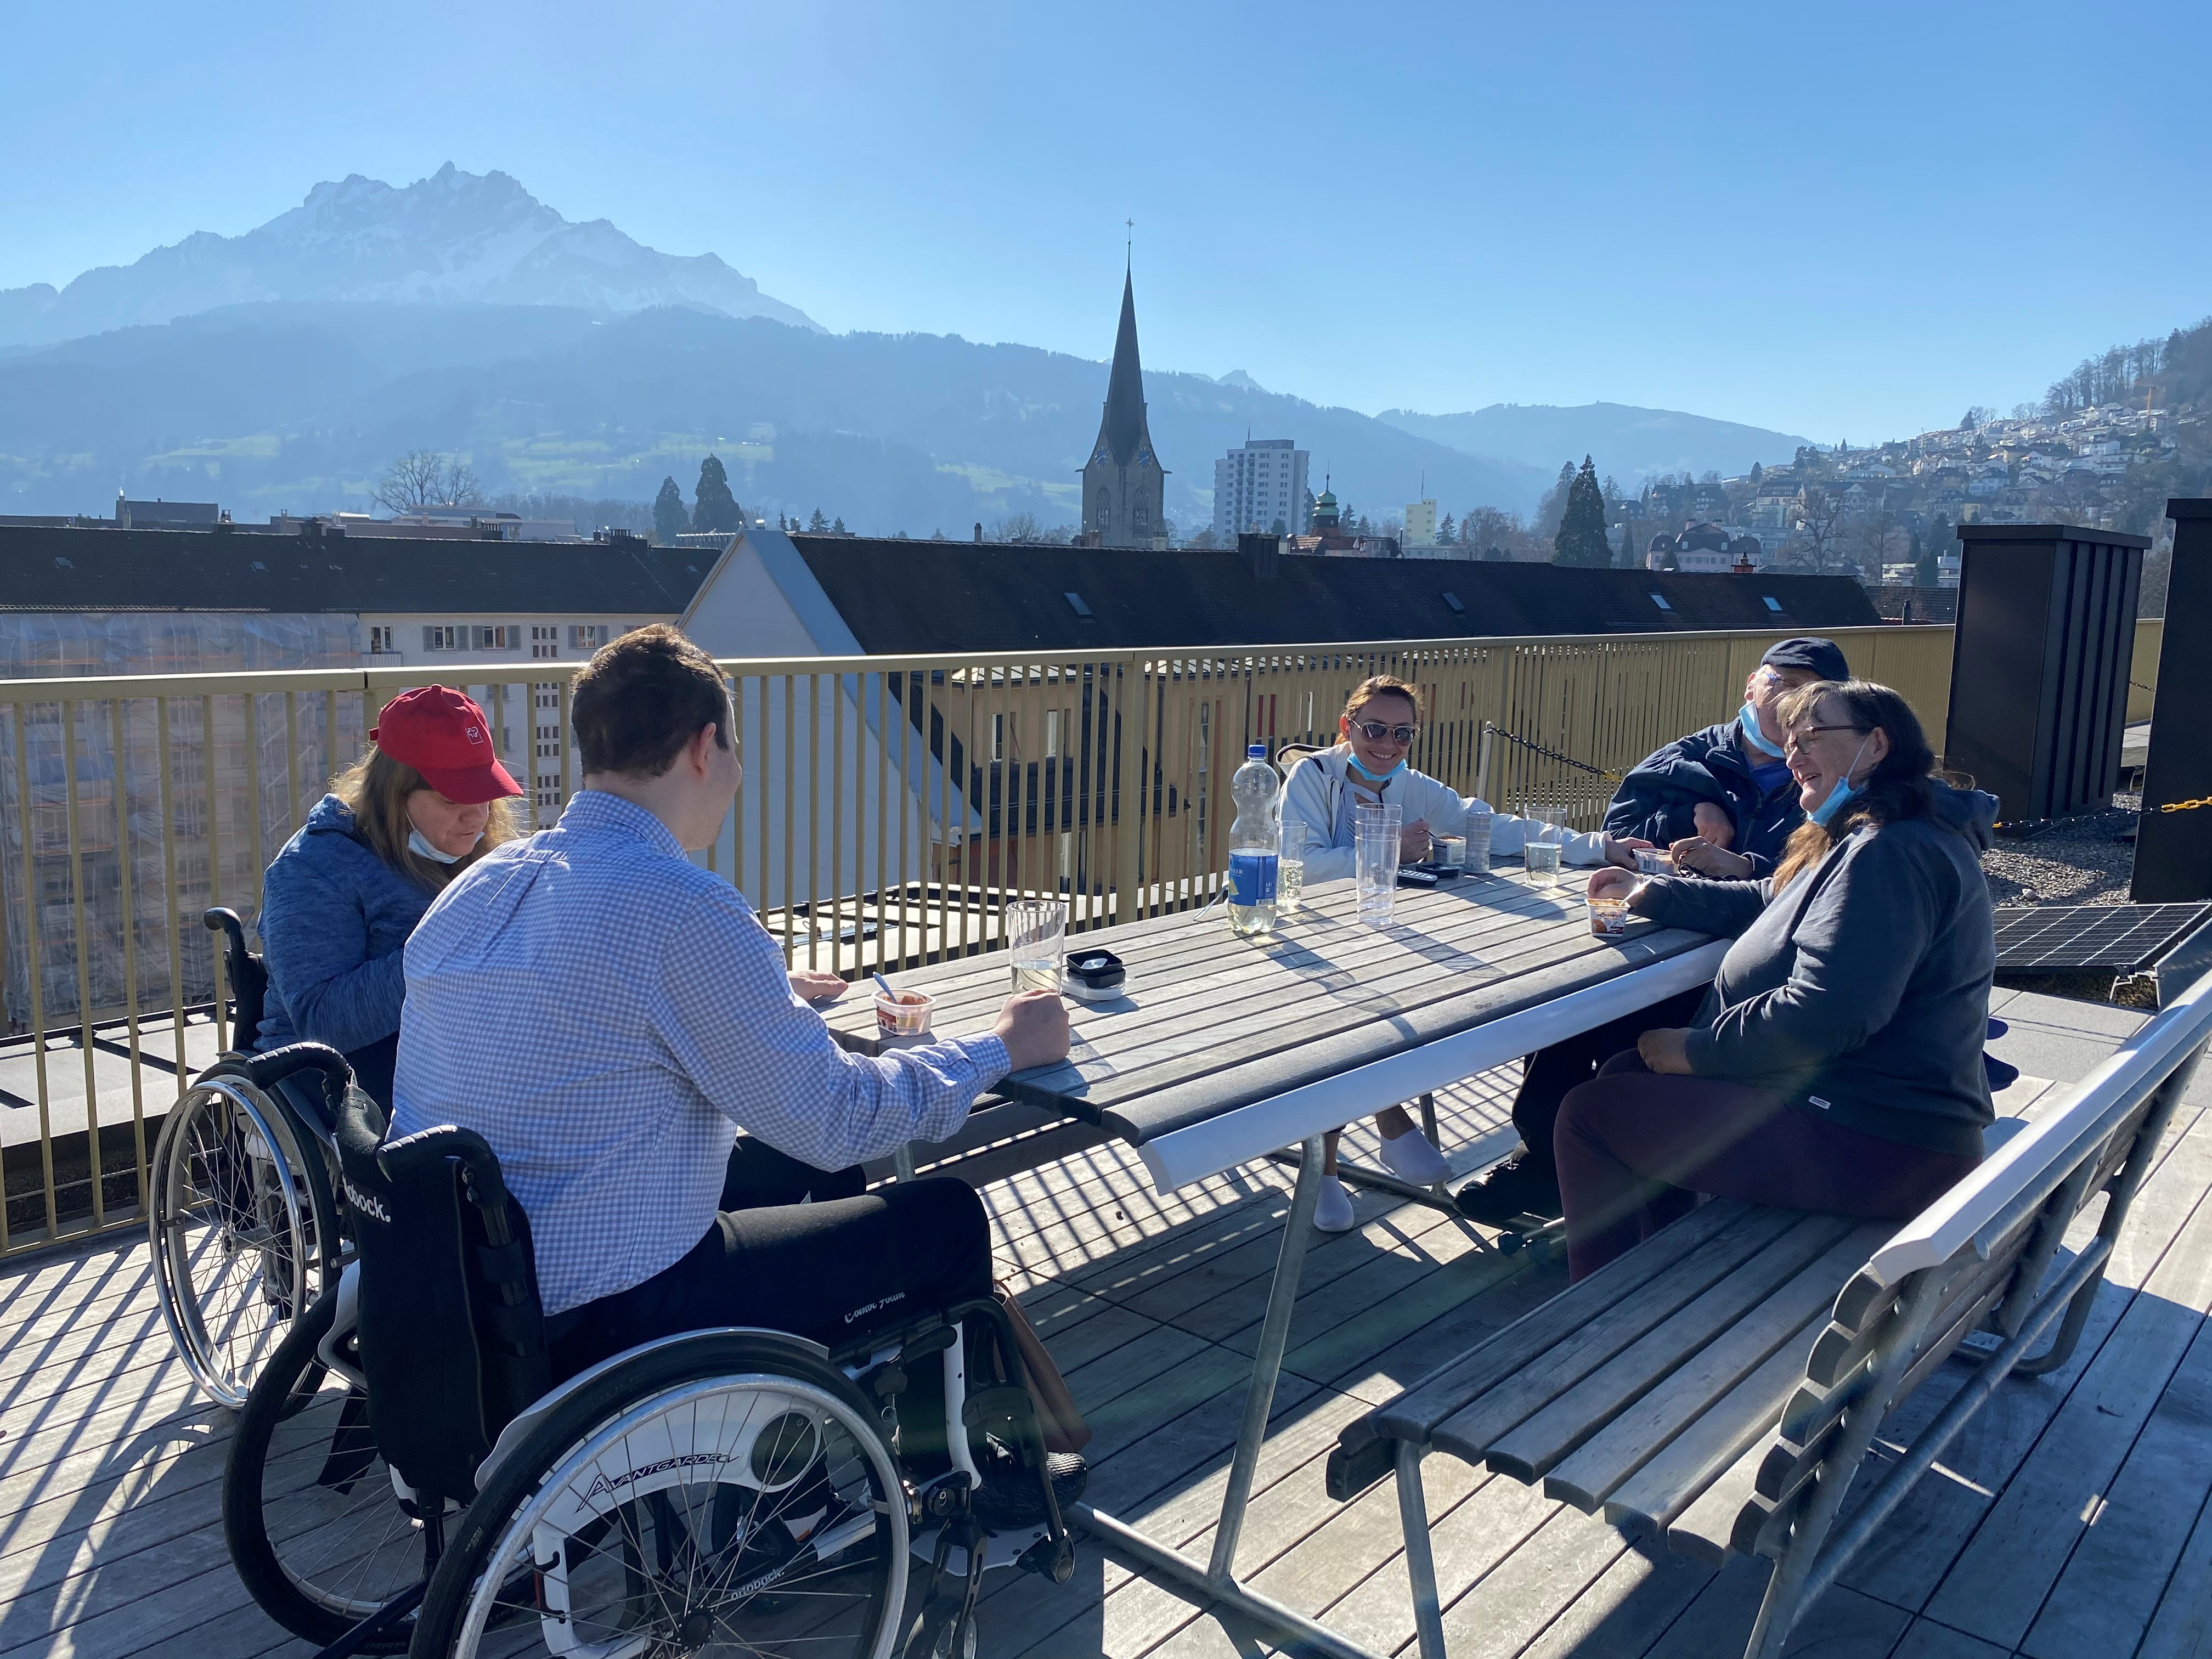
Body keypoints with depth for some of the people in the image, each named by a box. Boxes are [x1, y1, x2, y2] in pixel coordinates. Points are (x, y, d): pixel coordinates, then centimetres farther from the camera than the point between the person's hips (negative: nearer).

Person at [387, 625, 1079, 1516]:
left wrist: (764, 997, 30)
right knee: (946, 1218, 4)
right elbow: (837, 1118, -17)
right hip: (594, 1324, -8)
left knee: (785, 1164, 25)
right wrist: (1003, 1045, -2)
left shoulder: (473, 888, 3)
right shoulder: (682, 908, -23)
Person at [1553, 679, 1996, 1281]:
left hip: (1875, 1147, -11)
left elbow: (1822, 1014, -28)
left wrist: (1698, 1051, -15)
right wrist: (1652, 894, 10)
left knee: (1591, 1114, -7)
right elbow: (1772, 904, 24)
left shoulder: (1890, 853, -21)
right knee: (1627, 1075, 18)